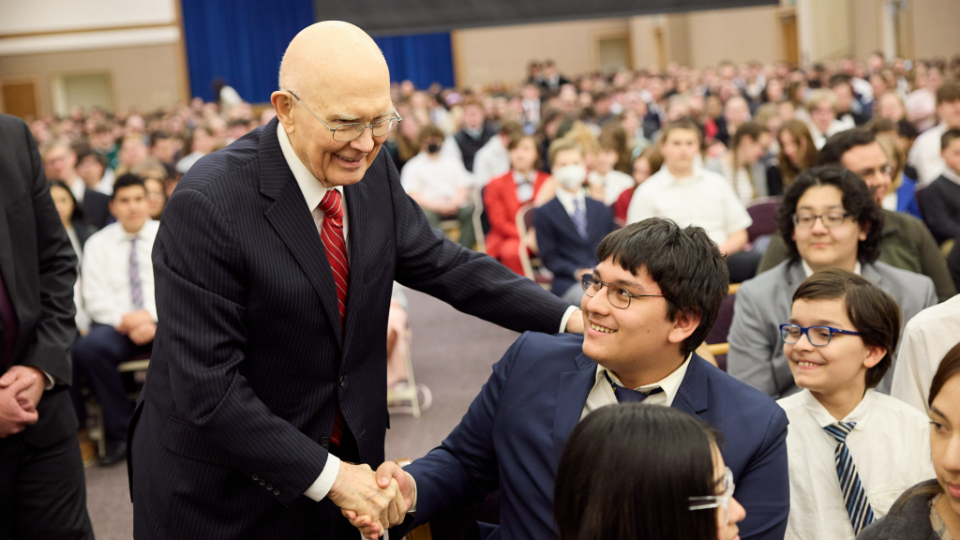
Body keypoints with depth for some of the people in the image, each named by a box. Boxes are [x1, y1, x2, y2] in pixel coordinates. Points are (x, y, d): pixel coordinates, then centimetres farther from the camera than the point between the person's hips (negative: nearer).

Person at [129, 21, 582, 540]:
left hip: (345, 457, 6)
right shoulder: (207, 204, -24)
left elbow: (441, 264, 4)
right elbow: (206, 388, -24)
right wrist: (327, 476, -21)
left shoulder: (371, 170, -5)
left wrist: (569, 317, -6)